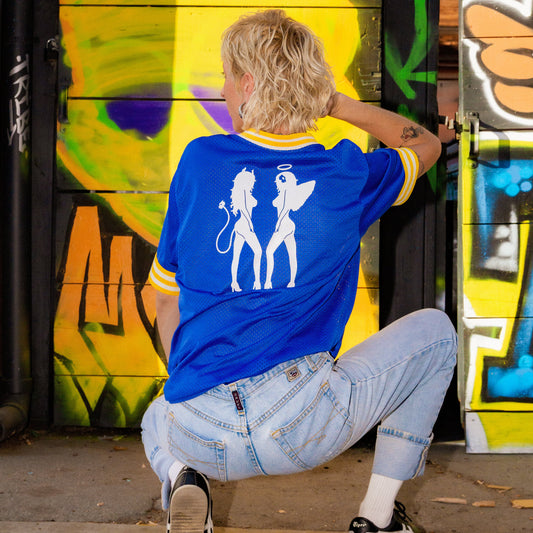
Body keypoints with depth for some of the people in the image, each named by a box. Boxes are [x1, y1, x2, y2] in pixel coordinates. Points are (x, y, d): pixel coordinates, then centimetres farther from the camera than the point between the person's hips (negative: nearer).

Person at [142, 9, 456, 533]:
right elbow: (426, 143, 28)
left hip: (201, 434, 2)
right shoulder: (350, 175, 3)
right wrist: (337, 104, 29)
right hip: (306, 424, -2)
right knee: (434, 329, 22)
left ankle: (181, 474, 5)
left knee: (157, 420, 42)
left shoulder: (199, 160, 5)